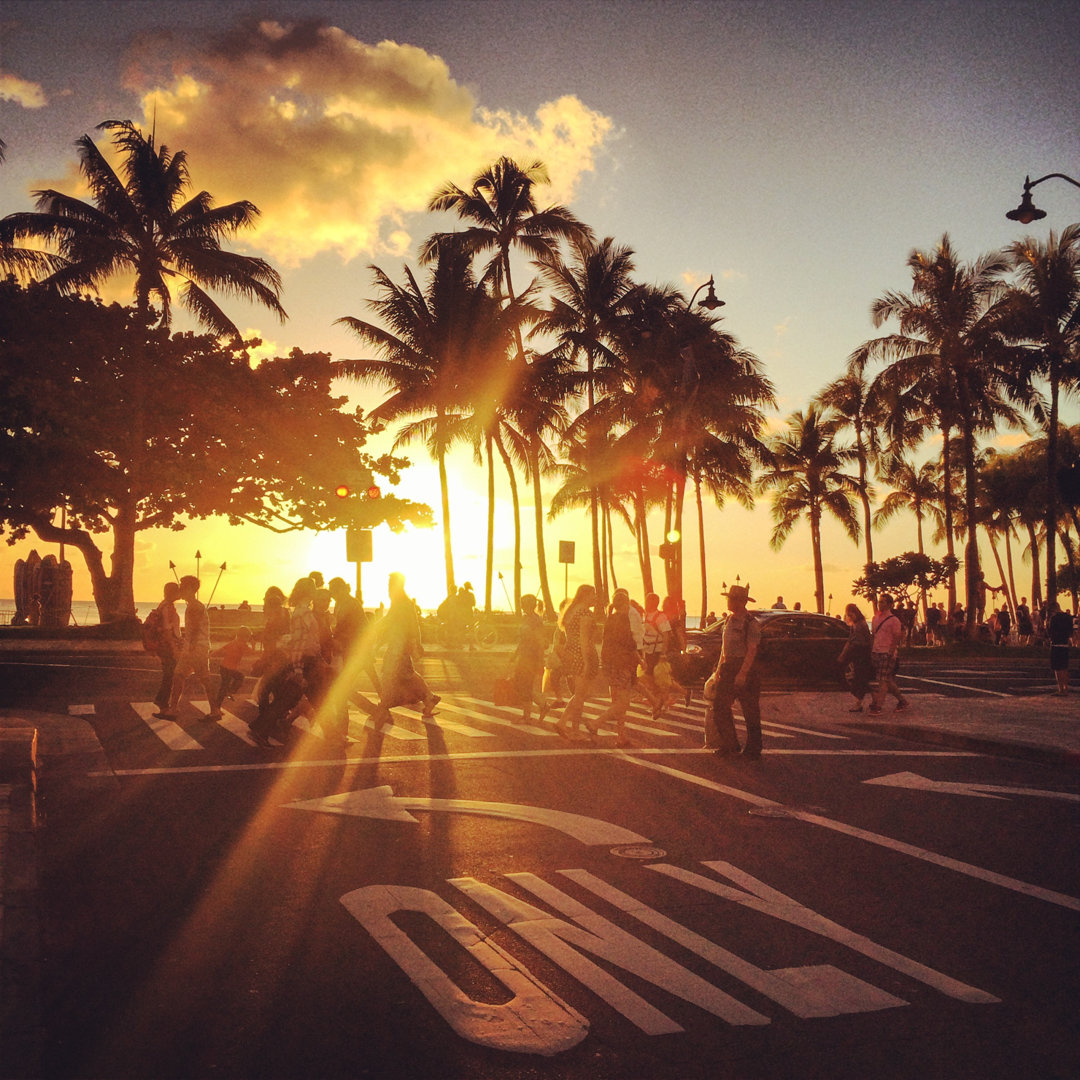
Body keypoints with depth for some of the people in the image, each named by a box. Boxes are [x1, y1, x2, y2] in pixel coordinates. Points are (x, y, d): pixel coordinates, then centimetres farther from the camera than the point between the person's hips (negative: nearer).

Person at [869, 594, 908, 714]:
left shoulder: (894, 620, -7)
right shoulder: (876, 618, 14)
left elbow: (896, 639, -10)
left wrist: (892, 654, -16)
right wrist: (871, 650, 16)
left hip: (887, 653, -7)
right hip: (876, 652, 7)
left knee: (883, 681, -8)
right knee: (888, 681, 11)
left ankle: (877, 706, -10)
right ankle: (902, 700, 23)